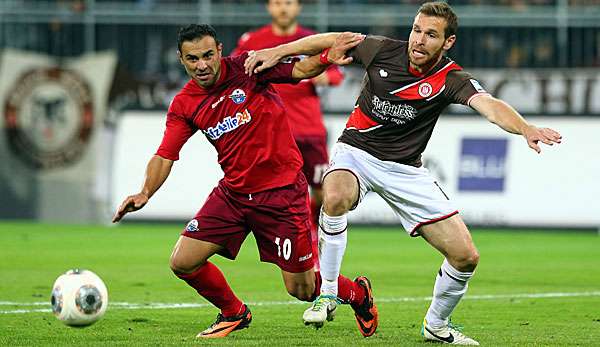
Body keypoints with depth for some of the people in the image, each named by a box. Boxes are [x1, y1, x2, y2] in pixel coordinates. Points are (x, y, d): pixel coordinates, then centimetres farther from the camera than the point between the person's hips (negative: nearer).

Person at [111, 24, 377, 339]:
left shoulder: (246, 68, -10)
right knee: (183, 263, -4)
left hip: (281, 191, -5)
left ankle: (358, 293, 32)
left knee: (301, 289, -2)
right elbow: (165, 155, -2)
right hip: (233, 192, 5)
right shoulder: (183, 106, 1)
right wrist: (145, 192, -20)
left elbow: (300, 70, -16)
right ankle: (234, 313, 24)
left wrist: (326, 58, -38)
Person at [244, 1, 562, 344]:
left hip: (405, 170, 1)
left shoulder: (451, 79, -16)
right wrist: (275, 52, 2)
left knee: (466, 256, -6)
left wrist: (526, 129, -54)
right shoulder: (383, 50, -12)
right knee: (336, 198, -37)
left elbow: (489, 104, -35)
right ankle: (328, 292, -19)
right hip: (357, 152, -1)